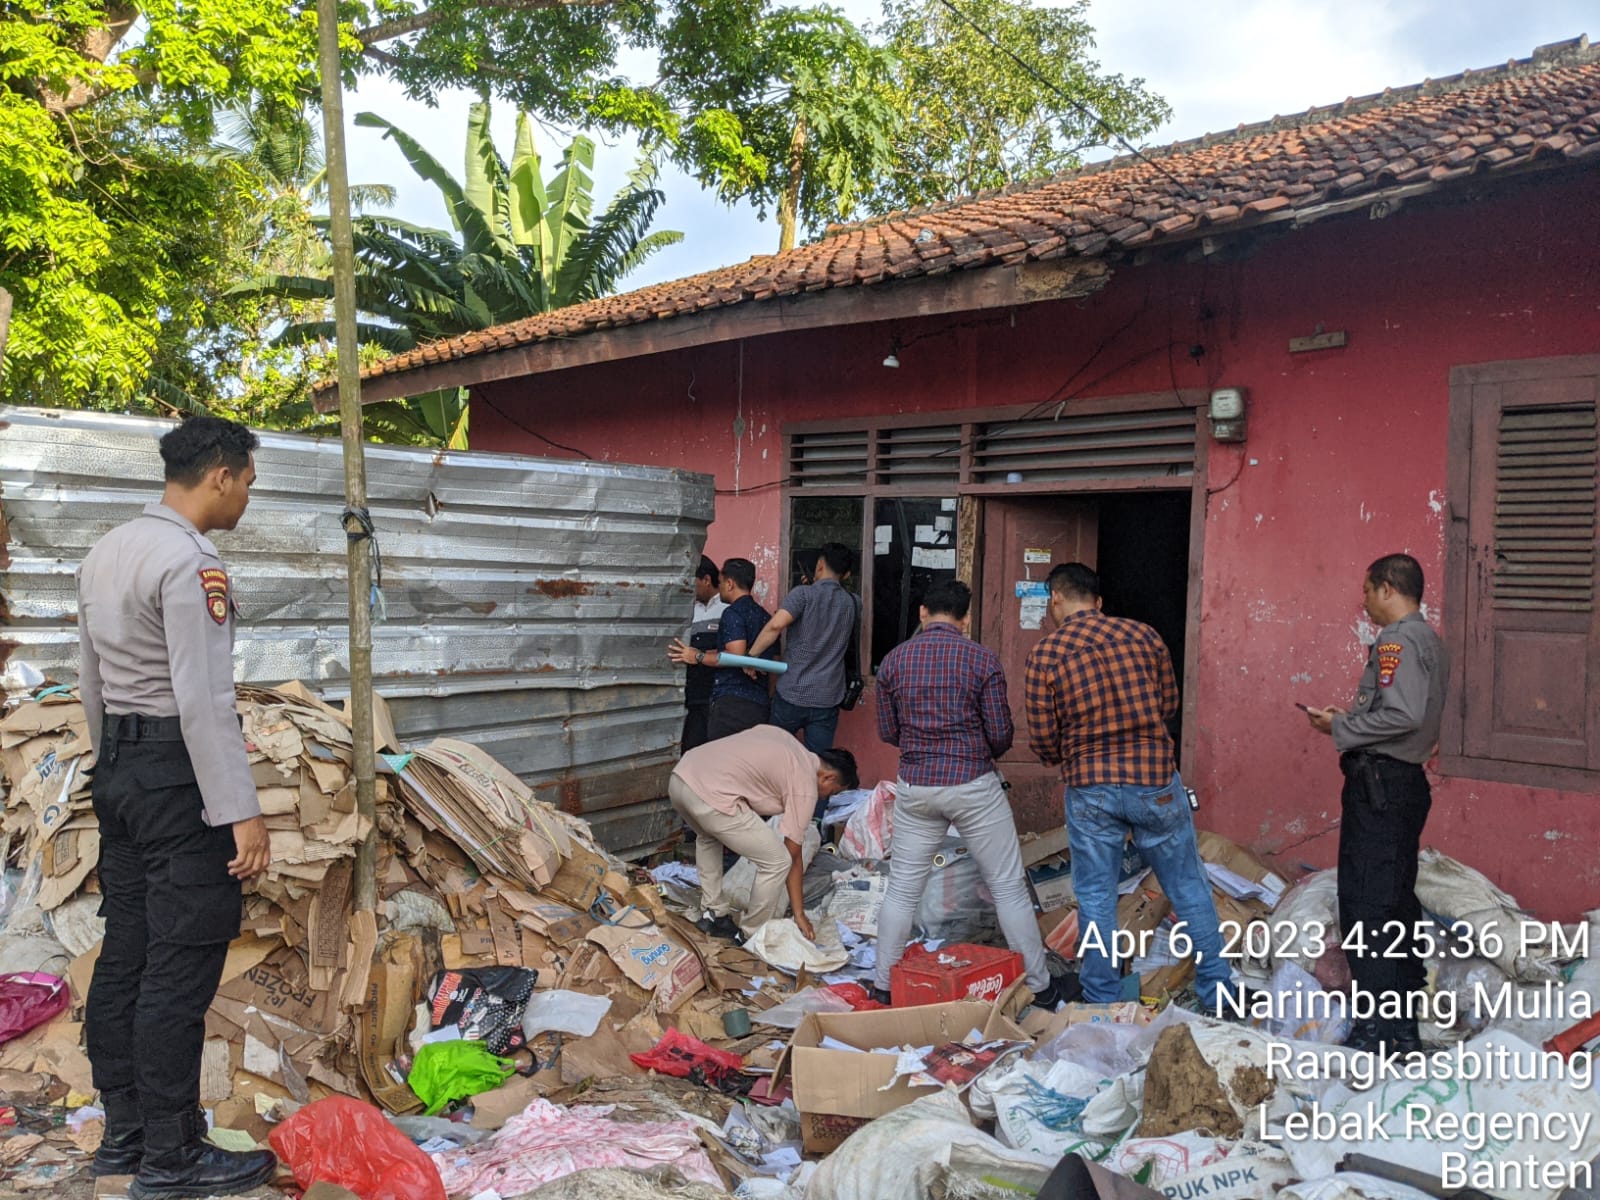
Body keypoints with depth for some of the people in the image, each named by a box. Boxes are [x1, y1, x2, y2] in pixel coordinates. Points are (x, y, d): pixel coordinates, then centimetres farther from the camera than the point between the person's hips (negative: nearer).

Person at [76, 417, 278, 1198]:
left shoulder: (104, 553, 13)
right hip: (178, 770, -10)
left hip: (117, 767, 10)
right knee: (181, 968, -3)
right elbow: (204, 700, -21)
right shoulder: (190, 562, -16)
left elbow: (92, 684, 19)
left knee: (124, 956, 14)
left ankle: (123, 1134, 24)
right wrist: (241, 813, -20)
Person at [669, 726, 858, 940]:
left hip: (679, 776, 9)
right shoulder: (805, 786, 5)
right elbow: (794, 857, 9)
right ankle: (752, 934, 20)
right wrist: (799, 914, 18)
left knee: (707, 837, 39)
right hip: (711, 795, -9)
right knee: (778, 861, 6)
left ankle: (713, 914, 41)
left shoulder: (783, 739, 25)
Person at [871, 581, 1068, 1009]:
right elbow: (1001, 735, -6)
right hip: (974, 786, -2)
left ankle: (885, 987, 19)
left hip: (916, 788, 3)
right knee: (1009, 888, 9)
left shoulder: (894, 660, 1)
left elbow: (887, 731, 7)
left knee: (902, 890, 12)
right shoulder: (982, 659, -7)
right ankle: (1040, 986, 18)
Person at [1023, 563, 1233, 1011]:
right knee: (1189, 889, 14)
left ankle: (1104, 1004, 19)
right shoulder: (1144, 635, -1)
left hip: (1090, 789, -1)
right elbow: (1169, 703, 10)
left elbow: (1042, 739, -6)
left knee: (1096, 899, 11)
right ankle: (1218, 994, 23)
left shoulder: (1045, 652, -7)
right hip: (1155, 782, 2)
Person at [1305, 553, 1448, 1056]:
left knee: (1366, 905, -7)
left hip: (1378, 783, -11)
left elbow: (1402, 714, -25)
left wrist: (1341, 728, -12)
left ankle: (1379, 1032, -4)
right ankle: (1404, 1028, 24)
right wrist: (1349, 718, 13)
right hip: (1408, 783, 11)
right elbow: (1416, 717, 17)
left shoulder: (1397, 640, -13)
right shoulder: (1431, 641, 18)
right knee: (1397, 903, 15)